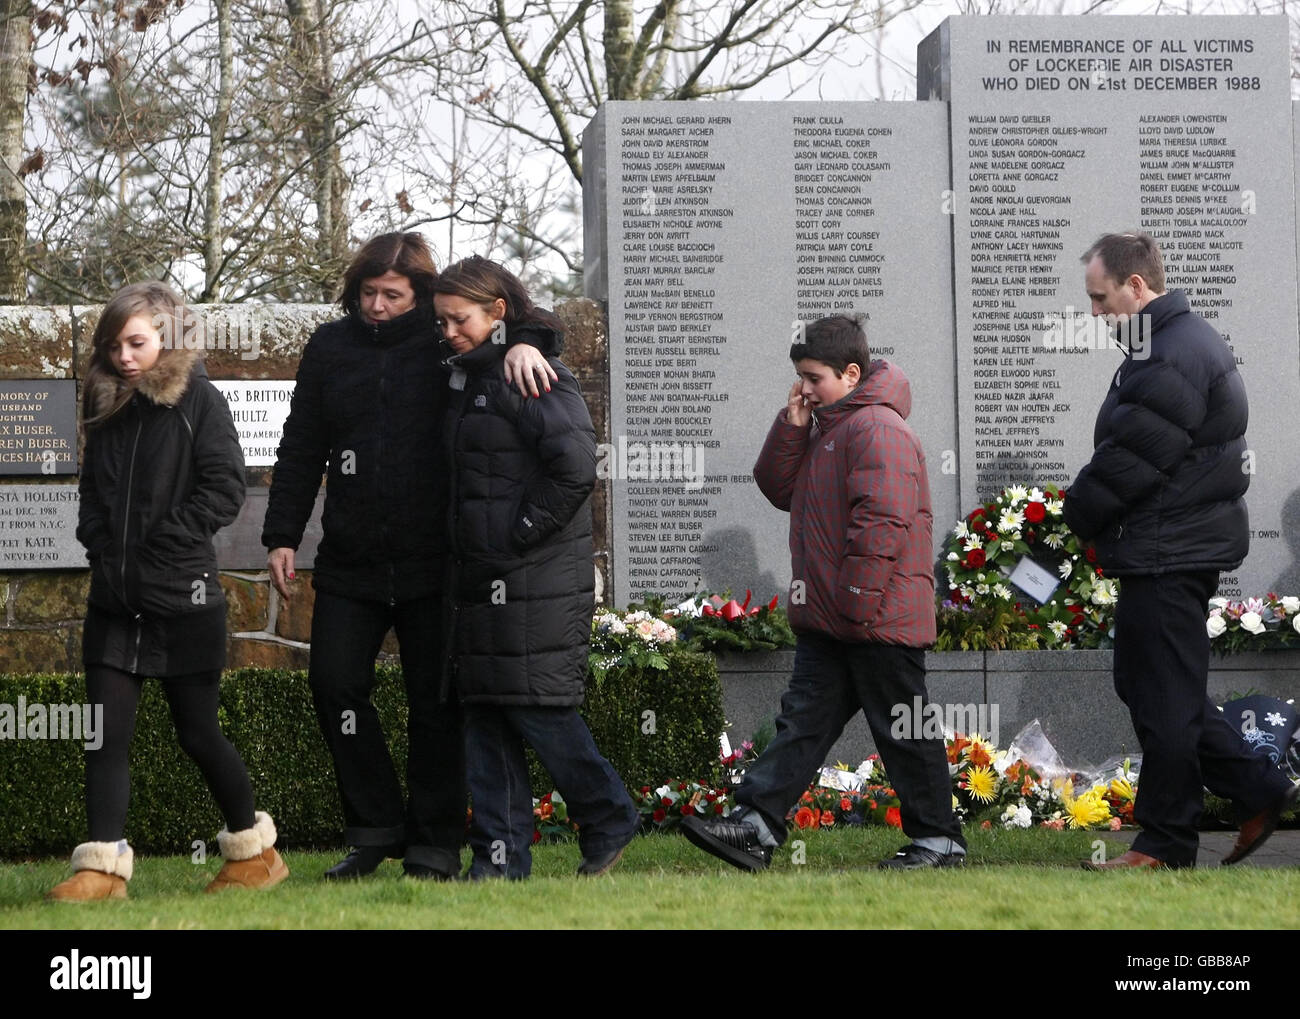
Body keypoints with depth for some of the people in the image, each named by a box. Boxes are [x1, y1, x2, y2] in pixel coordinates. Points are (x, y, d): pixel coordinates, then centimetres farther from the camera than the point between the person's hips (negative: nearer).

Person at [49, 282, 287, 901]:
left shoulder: (197, 400, -7)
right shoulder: (106, 407, 9)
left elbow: (225, 487, -11)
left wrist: (167, 537, -14)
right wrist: (95, 535, 2)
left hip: (182, 594, -5)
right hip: (114, 597, 5)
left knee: (197, 733, 5)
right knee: (106, 731, -2)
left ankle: (256, 851, 21)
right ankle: (102, 867, -3)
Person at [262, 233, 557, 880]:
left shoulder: (443, 340, 0)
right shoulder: (329, 348, 9)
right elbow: (300, 450, 13)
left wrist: (522, 344, -27)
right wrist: (282, 535, 8)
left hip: (433, 559, -3)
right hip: (350, 561, 3)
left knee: (435, 701, 1)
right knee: (334, 683, -4)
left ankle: (434, 845, 8)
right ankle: (375, 827, 9)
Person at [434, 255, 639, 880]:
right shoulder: (464, 377, 15)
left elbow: (574, 468, -21)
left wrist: (521, 533, -16)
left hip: (539, 580, -9)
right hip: (480, 580, 9)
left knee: (538, 708, -6)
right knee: (483, 712, 6)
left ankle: (608, 821, 11)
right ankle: (500, 854, 10)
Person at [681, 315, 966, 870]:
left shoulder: (877, 428, -16)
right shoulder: (824, 427, 17)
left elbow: (883, 521, -23)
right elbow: (778, 488, 17)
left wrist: (857, 604, -24)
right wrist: (791, 428, 2)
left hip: (879, 618, -10)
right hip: (826, 622, 10)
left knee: (903, 731, -1)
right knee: (803, 721, 5)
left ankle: (939, 839, 8)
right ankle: (756, 825, 1)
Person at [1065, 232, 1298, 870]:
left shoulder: (1173, 360, -20)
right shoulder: (1181, 340, 16)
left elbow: (1130, 460, -22)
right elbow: (1126, 450, 18)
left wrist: (1074, 518, -7)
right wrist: (1089, 520, 9)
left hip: (1169, 553, -11)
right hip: (1177, 548, 11)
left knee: (1163, 699, -2)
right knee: (1144, 685, 16)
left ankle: (1165, 844, 6)